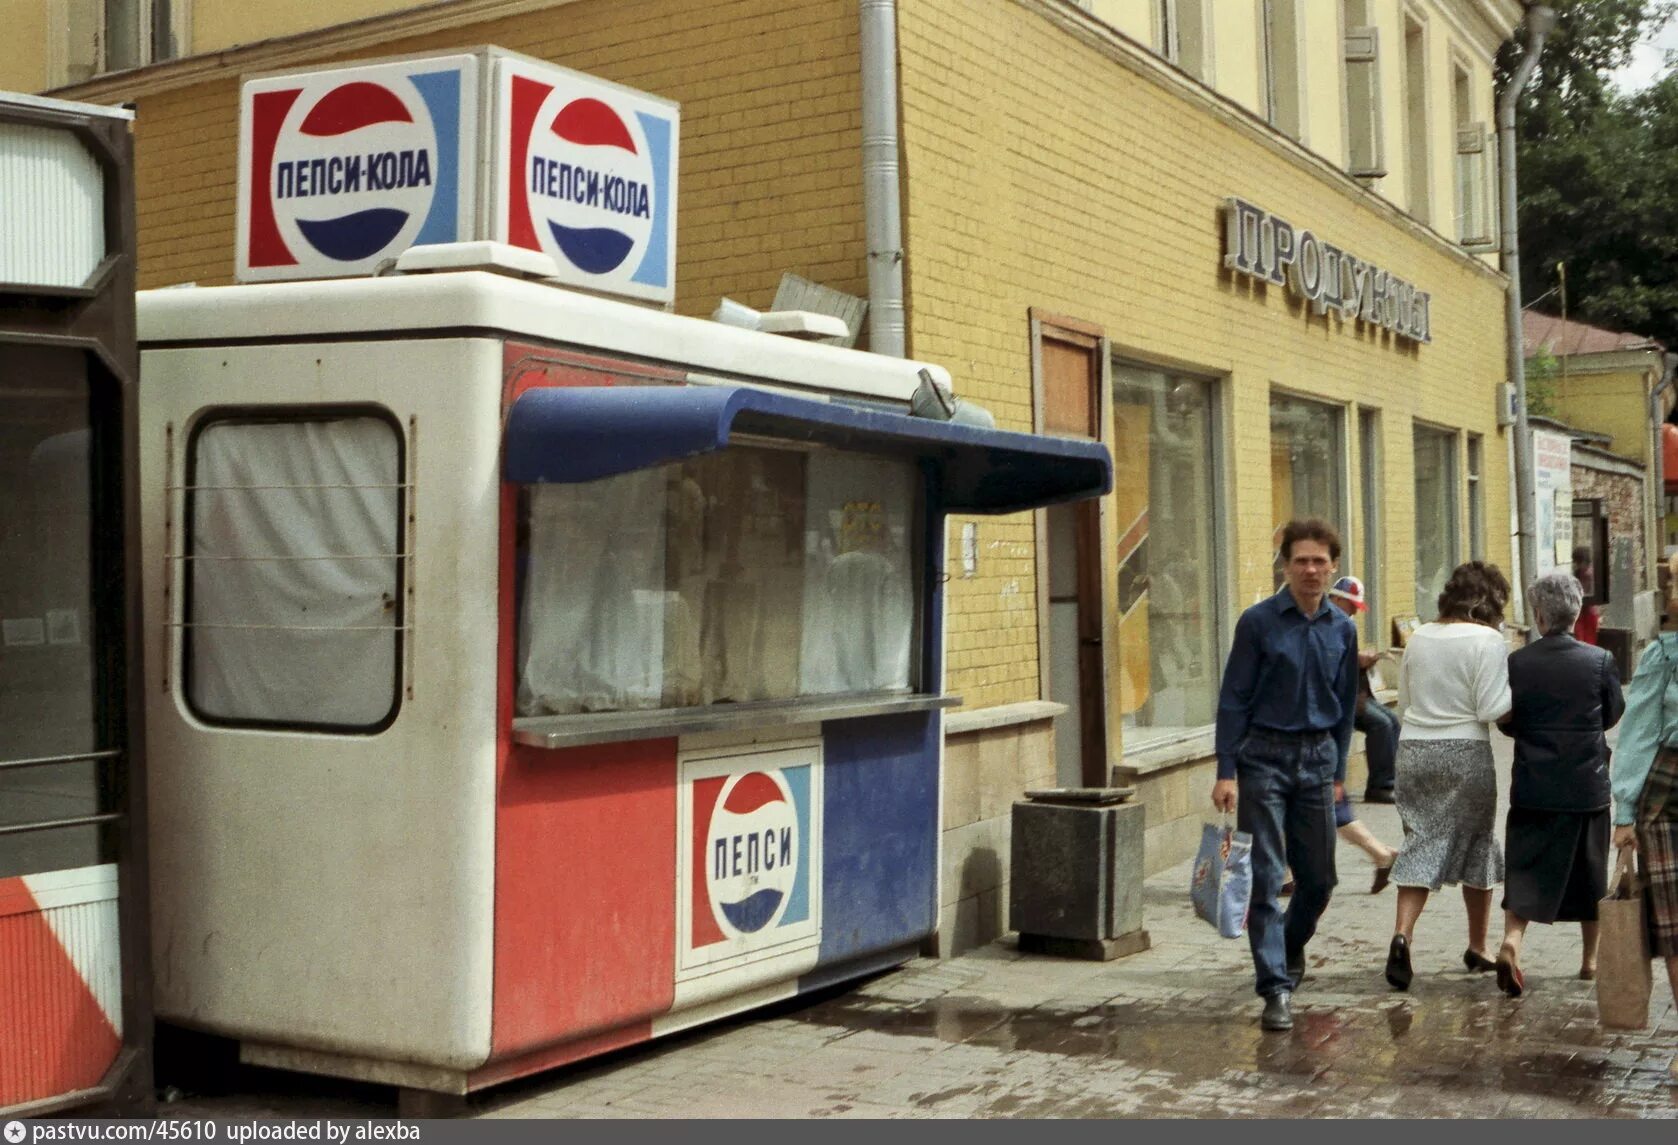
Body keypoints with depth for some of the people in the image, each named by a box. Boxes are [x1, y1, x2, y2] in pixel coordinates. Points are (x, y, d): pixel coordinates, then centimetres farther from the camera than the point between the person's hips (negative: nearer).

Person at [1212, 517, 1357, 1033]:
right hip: (1265, 757, -4)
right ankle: (1276, 988, -2)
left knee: (1318, 877, 12)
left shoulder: (1342, 628, 7)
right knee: (1267, 876, -6)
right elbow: (1234, 699, -5)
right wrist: (1226, 771, -9)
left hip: (1318, 758, 4)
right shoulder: (1259, 622, -6)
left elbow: (1345, 704, 16)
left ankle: (1290, 949, 40)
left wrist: (1338, 771, 15)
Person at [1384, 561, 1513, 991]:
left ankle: (1402, 934, -16)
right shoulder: (1487, 640, -9)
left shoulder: (1419, 637, 8)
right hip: (1465, 752, -4)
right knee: (1476, 844, 13)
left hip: (1414, 750, 4)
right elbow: (1491, 708, -14)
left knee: (1422, 844, 5)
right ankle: (1477, 948, 24)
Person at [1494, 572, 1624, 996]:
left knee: (1525, 869, 2)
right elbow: (1613, 715, 6)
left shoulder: (1518, 663, -8)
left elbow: (1507, 723, 0)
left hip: (1533, 786, 0)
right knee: (1589, 871, 15)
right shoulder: (1600, 661, -8)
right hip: (1588, 786, 1)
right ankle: (1591, 959, 27)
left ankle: (1511, 941, -21)